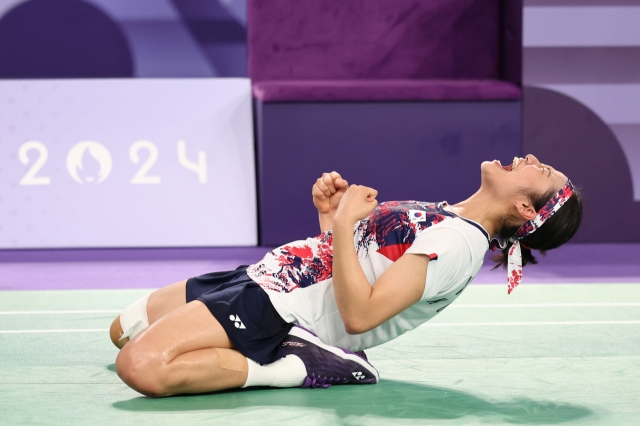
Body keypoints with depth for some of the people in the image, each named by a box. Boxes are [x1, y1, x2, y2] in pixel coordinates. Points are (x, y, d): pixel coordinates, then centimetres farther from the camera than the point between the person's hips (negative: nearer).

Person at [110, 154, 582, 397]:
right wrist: (332, 213, 4)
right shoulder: (445, 217, 12)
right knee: (124, 330, 22)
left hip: (275, 310, -10)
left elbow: (359, 314, -27)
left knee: (140, 365, -31)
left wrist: (342, 221, -21)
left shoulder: (458, 242, -18)